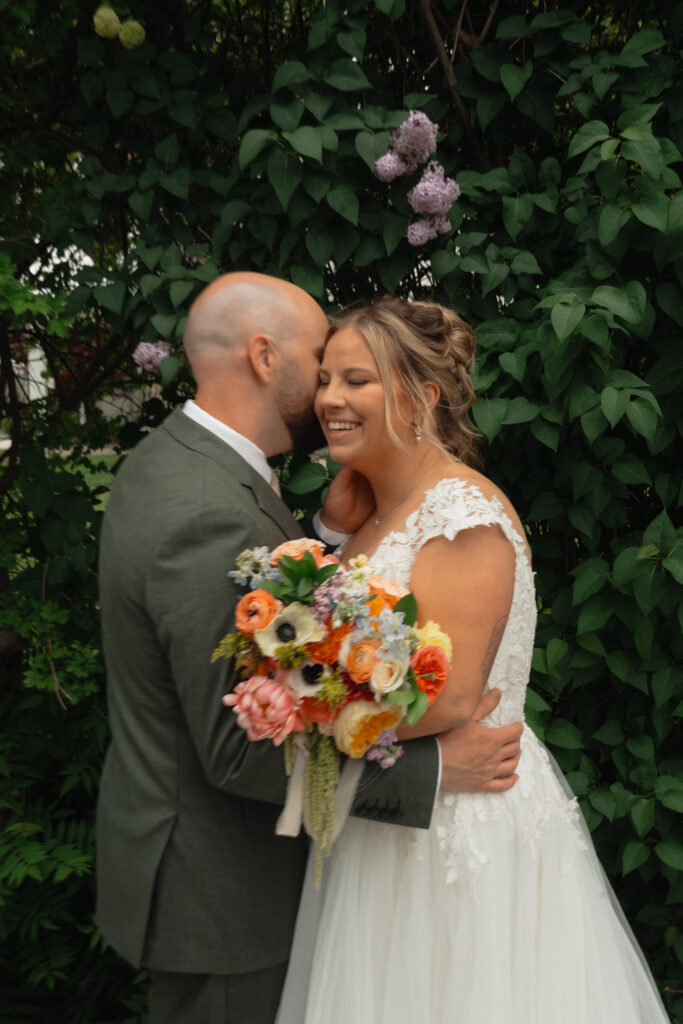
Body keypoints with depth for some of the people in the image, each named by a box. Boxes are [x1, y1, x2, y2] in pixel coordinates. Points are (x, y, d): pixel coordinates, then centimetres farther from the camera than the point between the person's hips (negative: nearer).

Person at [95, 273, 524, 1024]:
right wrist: (433, 767, -23)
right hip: (215, 885, -9)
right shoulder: (210, 517, -30)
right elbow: (240, 751, -28)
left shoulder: (165, 458, 2)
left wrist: (332, 531, -3)